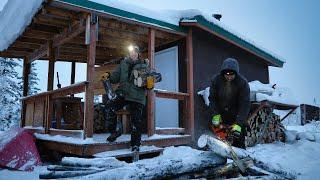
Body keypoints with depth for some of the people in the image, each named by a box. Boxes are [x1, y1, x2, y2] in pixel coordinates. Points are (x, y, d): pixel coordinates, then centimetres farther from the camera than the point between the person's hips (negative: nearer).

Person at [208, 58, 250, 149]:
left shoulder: (243, 82, -19)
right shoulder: (216, 80, -12)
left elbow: (245, 104, -21)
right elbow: (212, 98, -5)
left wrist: (238, 124, -28)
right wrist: (216, 115, -15)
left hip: (237, 116, -2)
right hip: (220, 115, 2)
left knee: (239, 142, 0)